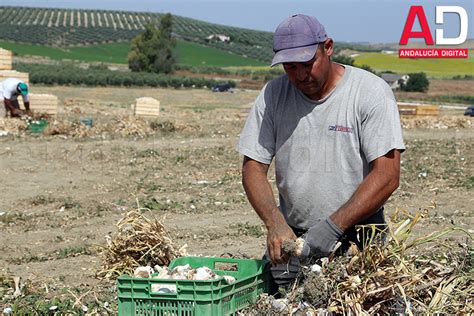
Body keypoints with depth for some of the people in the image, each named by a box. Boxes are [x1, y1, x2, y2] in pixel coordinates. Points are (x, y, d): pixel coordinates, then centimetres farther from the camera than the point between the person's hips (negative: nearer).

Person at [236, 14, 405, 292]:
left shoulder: (371, 92, -8)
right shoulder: (274, 95, 3)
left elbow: (387, 176, -14)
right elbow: (253, 168, 3)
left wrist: (333, 226, -22)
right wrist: (275, 224, -15)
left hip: (358, 240, -3)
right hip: (292, 238, 3)